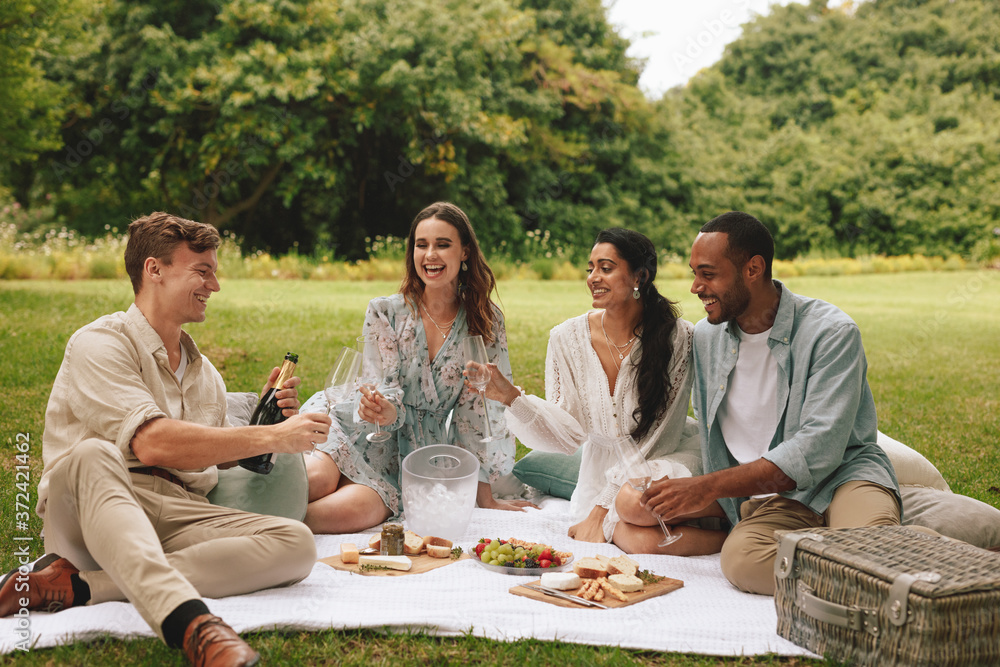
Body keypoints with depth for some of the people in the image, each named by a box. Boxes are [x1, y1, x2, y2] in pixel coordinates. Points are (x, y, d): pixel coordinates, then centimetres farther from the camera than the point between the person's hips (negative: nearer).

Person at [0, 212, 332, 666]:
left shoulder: (205, 374, 24)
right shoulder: (100, 343, -2)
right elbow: (153, 443, -18)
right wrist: (271, 437, -14)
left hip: (177, 519, 6)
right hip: (88, 513, -5)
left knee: (295, 543, -21)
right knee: (94, 454, -38)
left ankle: (77, 585, -28)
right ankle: (190, 623, -59)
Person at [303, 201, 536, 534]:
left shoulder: (486, 322, 2)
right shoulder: (385, 312, 0)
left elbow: (479, 407, 2)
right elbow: (388, 387, -3)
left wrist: (484, 495, 1)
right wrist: (386, 411, -30)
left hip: (417, 452, 1)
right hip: (360, 430, 0)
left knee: (356, 510, -31)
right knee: (318, 480, -36)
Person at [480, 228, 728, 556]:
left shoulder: (677, 337, -14)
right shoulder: (568, 338, -7)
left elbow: (660, 435, -12)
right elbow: (569, 432, -6)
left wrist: (603, 508, -15)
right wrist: (511, 397, -23)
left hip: (666, 459, -2)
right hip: (603, 472, 2)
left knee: (635, 502, -36)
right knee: (639, 541, -30)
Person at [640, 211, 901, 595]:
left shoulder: (831, 332, -10)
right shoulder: (705, 337, 9)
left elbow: (817, 450, -20)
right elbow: (707, 428, 22)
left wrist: (709, 488, -23)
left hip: (843, 474, -3)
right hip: (769, 498, 4)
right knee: (740, 559, -33)